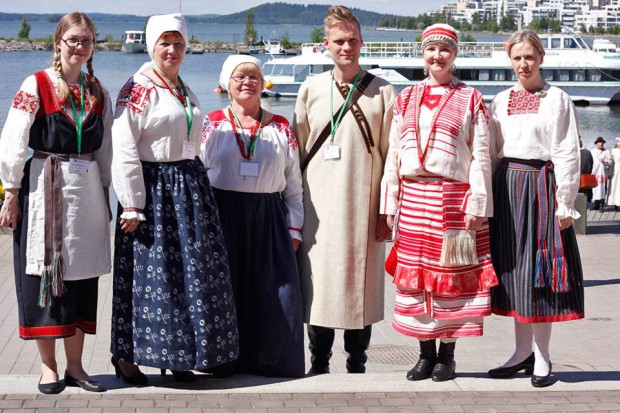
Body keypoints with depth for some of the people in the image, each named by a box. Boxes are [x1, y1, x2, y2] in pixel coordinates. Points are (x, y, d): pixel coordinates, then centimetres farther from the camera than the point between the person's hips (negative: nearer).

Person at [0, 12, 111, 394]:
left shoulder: (98, 93, 9)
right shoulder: (36, 86, -6)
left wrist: (104, 195, 13)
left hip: (86, 191, 4)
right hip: (45, 189, -4)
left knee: (82, 278, 7)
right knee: (45, 274, 1)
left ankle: (75, 365, 16)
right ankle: (48, 367, 11)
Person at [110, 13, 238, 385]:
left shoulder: (185, 90, 16)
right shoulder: (138, 89, -9)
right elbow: (125, 151, -15)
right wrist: (132, 206, -19)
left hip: (190, 187, 7)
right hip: (154, 190, -7)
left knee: (193, 274, 8)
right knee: (150, 274, -3)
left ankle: (180, 357, 18)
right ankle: (128, 356, 10)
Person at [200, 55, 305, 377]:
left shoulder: (281, 128, 11)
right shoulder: (211, 125, 6)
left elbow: (294, 184, 12)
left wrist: (294, 229, 7)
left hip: (269, 219, 1)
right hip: (224, 216, -1)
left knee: (279, 291, -4)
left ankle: (275, 361, 9)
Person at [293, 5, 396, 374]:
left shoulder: (382, 92, 4)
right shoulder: (311, 89, 9)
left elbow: (391, 153, 3)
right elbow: (298, 150, 12)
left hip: (363, 205, -1)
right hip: (319, 204, 1)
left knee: (361, 283, 2)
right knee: (319, 282, 2)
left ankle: (357, 365, 14)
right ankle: (319, 364, 13)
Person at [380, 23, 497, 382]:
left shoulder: (471, 100, 2)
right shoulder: (406, 99, 12)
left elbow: (481, 157, -2)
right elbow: (393, 154, 12)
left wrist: (477, 204, -9)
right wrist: (390, 204, 7)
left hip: (454, 199, -3)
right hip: (413, 198, 3)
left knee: (452, 276, 1)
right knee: (415, 275, 4)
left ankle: (447, 354, 11)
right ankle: (426, 353, 15)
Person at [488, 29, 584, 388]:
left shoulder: (557, 99, -1)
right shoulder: (500, 102, 13)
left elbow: (568, 153, -5)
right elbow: (490, 153, 13)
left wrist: (565, 203, -10)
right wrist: (489, 198, 6)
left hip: (542, 185, -4)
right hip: (508, 186, 5)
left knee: (540, 270, -2)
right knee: (515, 269, 8)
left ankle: (542, 358, 7)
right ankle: (523, 351, 19)